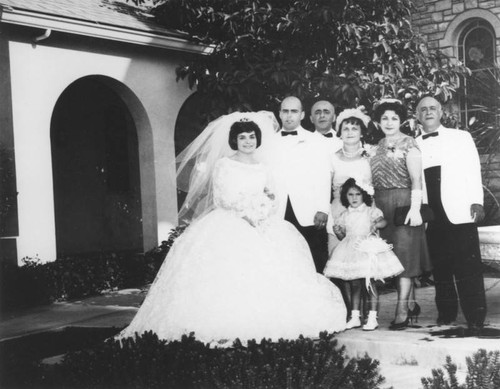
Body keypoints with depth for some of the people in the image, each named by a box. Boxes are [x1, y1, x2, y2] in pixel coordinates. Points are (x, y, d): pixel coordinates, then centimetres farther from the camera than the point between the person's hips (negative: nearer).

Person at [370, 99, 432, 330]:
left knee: (404, 254, -8)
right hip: (382, 207, 6)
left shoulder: (408, 144, -2)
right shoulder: (378, 147, 15)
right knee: (392, 257, 7)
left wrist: (415, 208, -19)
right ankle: (411, 304, 18)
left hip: (404, 204, -6)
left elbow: (416, 180, -9)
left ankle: (402, 310, -9)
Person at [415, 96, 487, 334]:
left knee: (468, 267, -7)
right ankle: (446, 314, 12)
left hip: (459, 213, -2)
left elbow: (473, 171, 6)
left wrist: (477, 201, -5)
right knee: (440, 267, 3)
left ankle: (476, 319, -5)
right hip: (431, 216, 2)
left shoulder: (461, 137, 12)